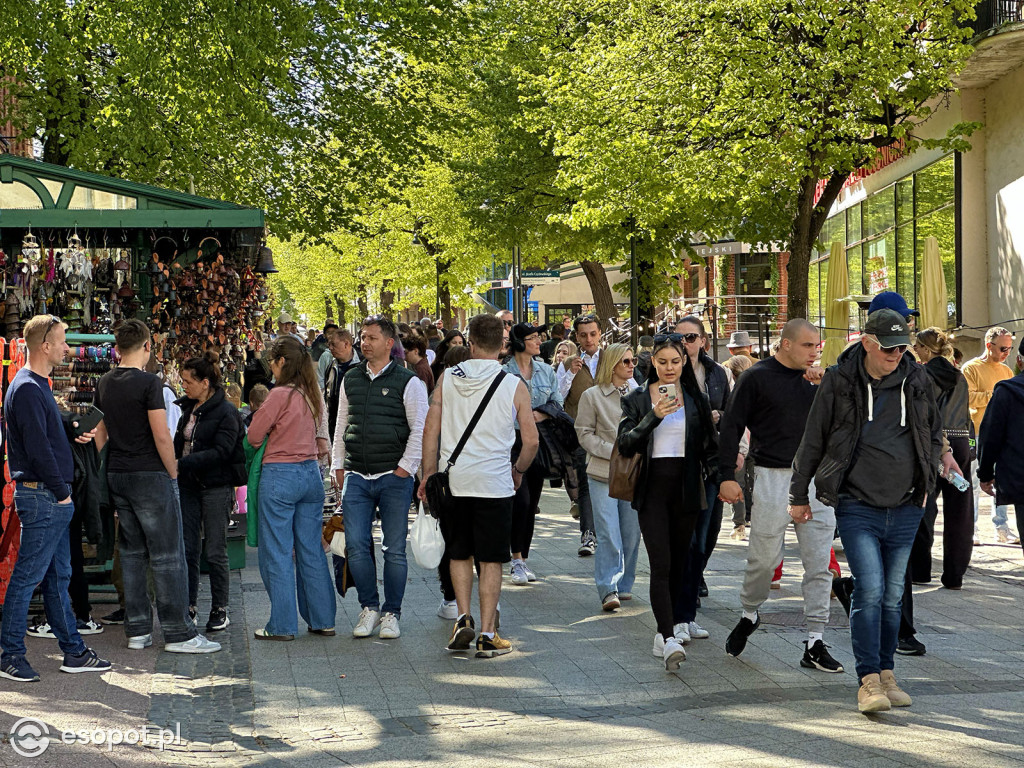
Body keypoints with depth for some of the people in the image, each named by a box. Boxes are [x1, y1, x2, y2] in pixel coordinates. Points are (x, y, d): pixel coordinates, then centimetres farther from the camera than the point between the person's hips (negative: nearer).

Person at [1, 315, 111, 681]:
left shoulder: (39, 386, 17)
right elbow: (37, 448, -20)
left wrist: (74, 436, 9)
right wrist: (61, 492, -15)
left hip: (53, 499, 10)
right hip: (41, 496, -10)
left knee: (58, 576, 13)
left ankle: (73, 651, 18)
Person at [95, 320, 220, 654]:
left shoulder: (104, 384, 9)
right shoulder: (148, 383, -14)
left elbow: (100, 432, 16)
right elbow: (161, 435, -17)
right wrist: (173, 473, -6)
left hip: (117, 475, 8)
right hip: (150, 476, -8)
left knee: (131, 552, 12)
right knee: (168, 555, -4)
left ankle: (137, 630, 15)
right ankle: (178, 633, -3)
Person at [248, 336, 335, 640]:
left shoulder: (280, 395, -15)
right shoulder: (314, 395, 6)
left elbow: (253, 437, -8)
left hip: (279, 475, -7)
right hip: (311, 474, 7)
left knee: (277, 554, 2)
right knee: (311, 551, 13)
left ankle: (282, 625, 6)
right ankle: (322, 619, 17)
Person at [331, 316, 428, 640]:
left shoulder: (408, 382, -2)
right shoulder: (350, 380, 12)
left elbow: (420, 429, -4)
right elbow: (341, 426, 18)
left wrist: (404, 468, -9)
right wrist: (338, 466, 11)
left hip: (394, 477, -3)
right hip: (356, 477, 4)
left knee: (394, 549, 1)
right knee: (356, 546, -2)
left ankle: (391, 613, 13)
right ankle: (369, 607, 14)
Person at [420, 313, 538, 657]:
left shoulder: (447, 379, 1)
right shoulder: (514, 386, -4)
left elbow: (430, 430, 0)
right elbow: (531, 441, -2)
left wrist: (428, 475, 9)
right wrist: (518, 470, 16)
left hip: (453, 482, 2)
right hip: (495, 483, -2)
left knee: (459, 554, 17)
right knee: (491, 560, 5)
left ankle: (463, 619, 4)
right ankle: (487, 635, 5)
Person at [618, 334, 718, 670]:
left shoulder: (696, 399, 8)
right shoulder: (637, 399, 3)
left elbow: (710, 447, 11)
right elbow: (625, 444, -7)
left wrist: (719, 480, -3)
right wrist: (654, 416, -18)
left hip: (687, 489, 2)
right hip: (653, 489, -2)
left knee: (679, 564, 6)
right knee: (661, 564, -13)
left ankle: (664, 632, 19)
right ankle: (669, 639, -21)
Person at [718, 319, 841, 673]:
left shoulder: (813, 378, 13)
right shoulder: (757, 378, -2)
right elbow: (731, 426, -2)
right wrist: (728, 476, -8)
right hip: (774, 476, -4)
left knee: (819, 564, 0)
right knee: (764, 559, 4)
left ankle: (815, 643, 5)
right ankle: (749, 615, 32)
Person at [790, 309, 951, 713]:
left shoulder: (917, 381, 5)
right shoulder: (839, 382, -4)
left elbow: (934, 433, 21)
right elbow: (813, 441, 2)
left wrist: (927, 481, 14)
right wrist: (799, 496, 5)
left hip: (905, 509, 4)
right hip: (857, 508, -4)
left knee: (892, 596, 10)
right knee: (869, 590, -14)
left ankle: (886, 673, 21)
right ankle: (869, 680, -10)